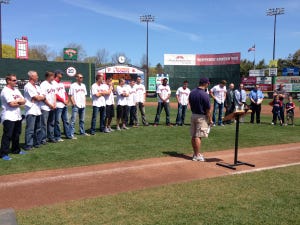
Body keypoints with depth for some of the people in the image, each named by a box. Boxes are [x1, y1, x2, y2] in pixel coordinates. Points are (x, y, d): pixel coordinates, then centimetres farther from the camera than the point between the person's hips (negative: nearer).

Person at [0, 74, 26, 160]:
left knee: (16, 134, 16)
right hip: (8, 117, -8)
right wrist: (19, 100, -3)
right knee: (7, 135, -9)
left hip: (17, 116, 8)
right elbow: (11, 104, -20)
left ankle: (16, 150, 30)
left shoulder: (16, 90, 14)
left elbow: (23, 101, 9)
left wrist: (16, 101, -10)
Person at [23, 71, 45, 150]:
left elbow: (43, 97, 9)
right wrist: (42, 97, 5)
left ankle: (37, 143, 23)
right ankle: (28, 145, 0)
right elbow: (37, 98, -14)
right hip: (31, 111, -8)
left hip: (38, 110, 8)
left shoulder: (38, 87, 17)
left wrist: (39, 97, -9)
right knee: (30, 129, -6)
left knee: (38, 129, 13)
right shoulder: (28, 86, -9)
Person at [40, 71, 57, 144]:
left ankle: (51, 137, 23)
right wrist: (50, 105, -12)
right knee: (44, 124, -2)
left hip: (52, 107, 8)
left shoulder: (52, 84, 13)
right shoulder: (43, 84, -10)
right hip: (45, 107, -8)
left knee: (51, 123, 13)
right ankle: (43, 138, 5)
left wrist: (54, 104, 2)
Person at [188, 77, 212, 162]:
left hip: (193, 115, 7)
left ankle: (195, 154, 24)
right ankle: (197, 156, 4)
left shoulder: (192, 92, 2)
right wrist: (210, 120, -5)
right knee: (198, 136, -3)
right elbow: (208, 110, -15)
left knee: (193, 136, 12)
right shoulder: (205, 95, -19)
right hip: (202, 117, -7)